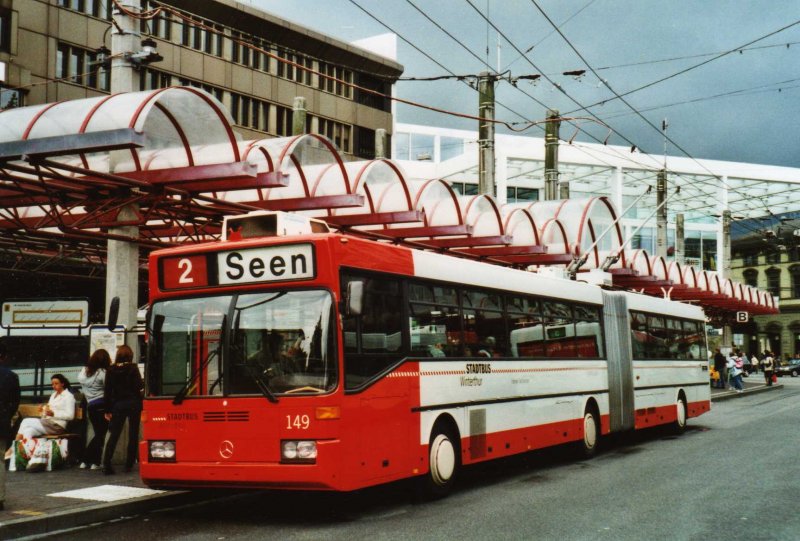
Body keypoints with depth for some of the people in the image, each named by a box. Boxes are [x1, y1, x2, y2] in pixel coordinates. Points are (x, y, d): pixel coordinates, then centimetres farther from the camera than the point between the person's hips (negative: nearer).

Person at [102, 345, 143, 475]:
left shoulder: (111, 370, 0)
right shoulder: (133, 368, -7)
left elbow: (107, 391, 0)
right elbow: (139, 385, -11)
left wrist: (107, 410, 5)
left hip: (118, 405, 2)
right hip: (133, 404, -2)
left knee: (114, 435, 4)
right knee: (133, 435, 7)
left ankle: (106, 464, -7)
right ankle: (129, 464, 7)